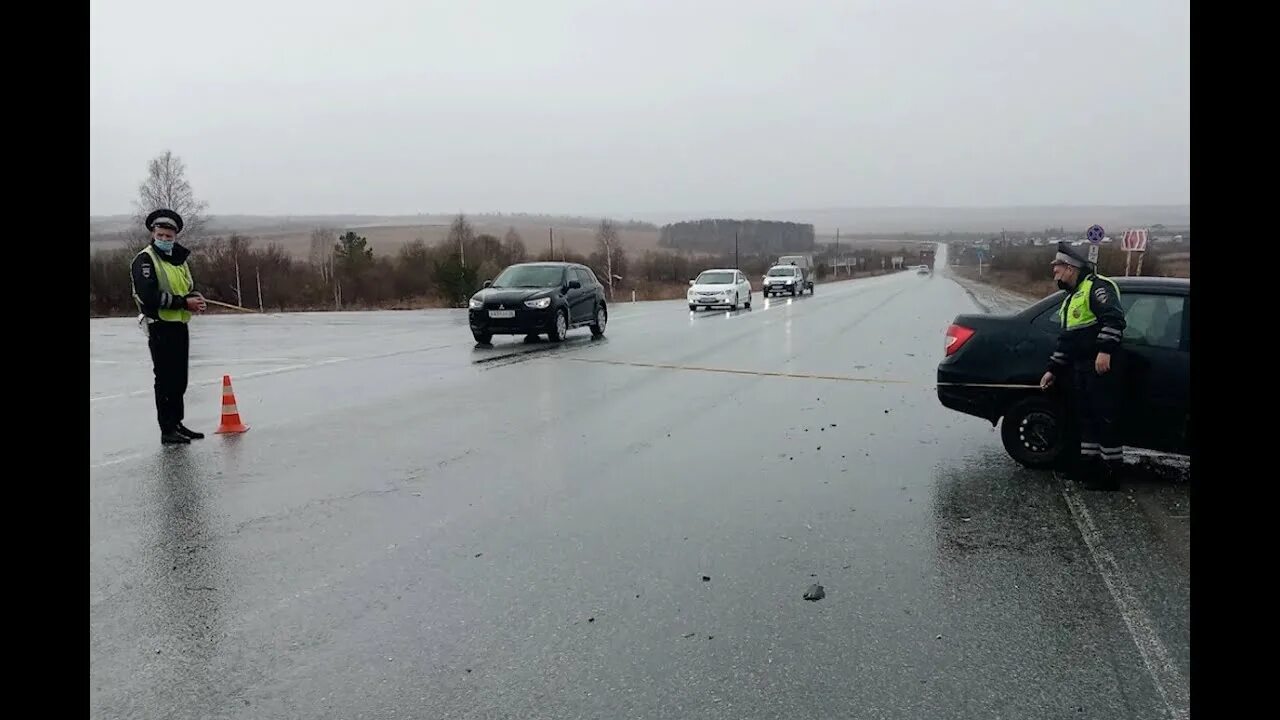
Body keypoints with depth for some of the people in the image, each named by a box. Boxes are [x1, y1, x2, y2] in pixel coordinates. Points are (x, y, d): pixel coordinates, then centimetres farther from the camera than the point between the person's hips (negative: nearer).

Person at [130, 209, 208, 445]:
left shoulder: (179, 259, 15)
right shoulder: (145, 260, -10)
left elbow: (188, 289, 19)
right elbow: (149, 297, -20)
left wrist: (196, 299, -4)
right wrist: (184, 302, -21)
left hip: (180, 326, 8)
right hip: (160, 327, -8)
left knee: (179, 380, 14)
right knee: (165, 379, -4)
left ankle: (176, 424, 24)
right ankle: (167, 431, 1)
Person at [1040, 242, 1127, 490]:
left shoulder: (1097, 287, -7)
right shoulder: (1070, 299, 24)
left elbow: (1114, 318, -23)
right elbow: (1064, 340, 28)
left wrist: (1105, 350, -30)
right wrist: (1053, 370, 26)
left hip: (1101, 365, -10)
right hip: (1080, 367, 10)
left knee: (1106, 418, -6)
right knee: (1086, 417, 13)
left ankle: (1112, 474, -2)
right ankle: (1089, 465, 21)